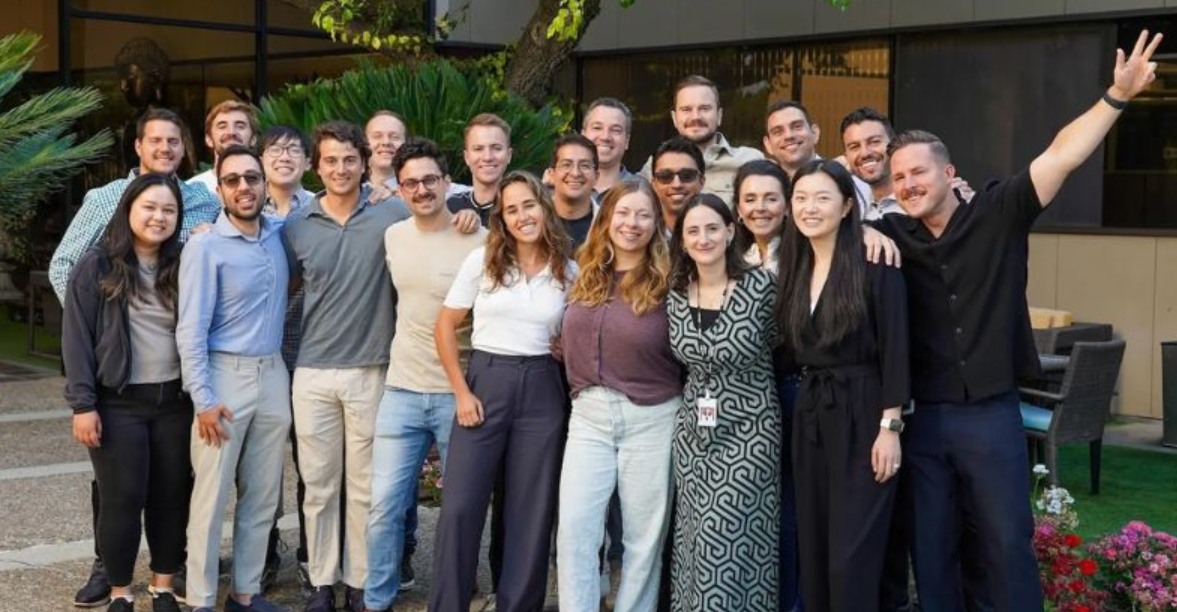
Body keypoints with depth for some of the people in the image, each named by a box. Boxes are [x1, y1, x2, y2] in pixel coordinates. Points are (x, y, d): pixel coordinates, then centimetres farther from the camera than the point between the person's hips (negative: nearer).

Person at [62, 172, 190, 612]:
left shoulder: (183, 265, 7)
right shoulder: (97, 265, -3)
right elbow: (77, 336, -5)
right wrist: (82, 403, -12)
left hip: (174, 400, 3)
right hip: (118, 403, -3)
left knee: (172, 497, 8)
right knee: (123, 499, 1)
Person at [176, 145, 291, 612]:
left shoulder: (279, 234, 6)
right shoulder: (205, 246, -9)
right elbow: (191, 329, -11)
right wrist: (203, 399, -16)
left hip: (274, 376, 5)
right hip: (225, 376, -5)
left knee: (262, 496, 10)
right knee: (211, 496, -3)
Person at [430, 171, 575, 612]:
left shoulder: (568, 272, 5)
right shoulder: (482, 261, 0)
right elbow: (445, 326, 1)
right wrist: (461, 391, -6)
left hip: (541, 391, 2)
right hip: (484, 382, -1)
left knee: (531, 511, 6)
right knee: (460, 507, -4)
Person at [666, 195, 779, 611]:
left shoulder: (761, 285, -12)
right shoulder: (674, 294, 2)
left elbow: (779, 343, 4)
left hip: (749, 430, -4)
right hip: (693, 431, 4)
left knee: (727, 540, -7)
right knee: (697, 541, 8)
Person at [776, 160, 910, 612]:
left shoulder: (875, 264, -10)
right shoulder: (793, 268, 9)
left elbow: (895, 350, -12)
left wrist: (889, 427, -15)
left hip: (862, 416, -6)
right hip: (808, 415, 6)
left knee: (852, 559, -4)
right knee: (813, 552, 10)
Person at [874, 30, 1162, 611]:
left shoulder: (998, 213, -4)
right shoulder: (895, 233, 1)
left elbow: (1062, 156, -11)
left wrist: (1117, 95, -19)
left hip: (991, 413, -2)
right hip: (922, 416, 2)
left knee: (1009, 546, 4)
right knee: (929, 551, 11)